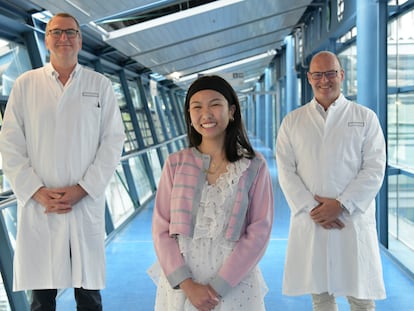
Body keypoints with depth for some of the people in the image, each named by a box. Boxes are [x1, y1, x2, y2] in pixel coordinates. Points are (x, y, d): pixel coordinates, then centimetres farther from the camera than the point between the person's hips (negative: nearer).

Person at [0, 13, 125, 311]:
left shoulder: (100, 85, 8)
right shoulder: (26, 83, 8)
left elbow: (113, 141, 2)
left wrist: (81, 189, -9)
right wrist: (38, 192, -8)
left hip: (86, 205, 0)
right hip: (38, 207, 0)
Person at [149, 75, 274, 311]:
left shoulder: (254, 166, -4)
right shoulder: (176, 164, 0)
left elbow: (259, 231, -8)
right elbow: (161, 229, -2)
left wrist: (218, 287, -13)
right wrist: (186, 283, -13)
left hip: (235, 285, -1)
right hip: (180, 285, 1)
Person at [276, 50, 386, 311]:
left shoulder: (365, 118, 4)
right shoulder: (292, 121, 8)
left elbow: (374, 169, -3)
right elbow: (286, 170, 1)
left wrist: (340, 206, -13)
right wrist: (311, 208, -11)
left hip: (354, 220, -1)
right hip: (310, 221, 2)